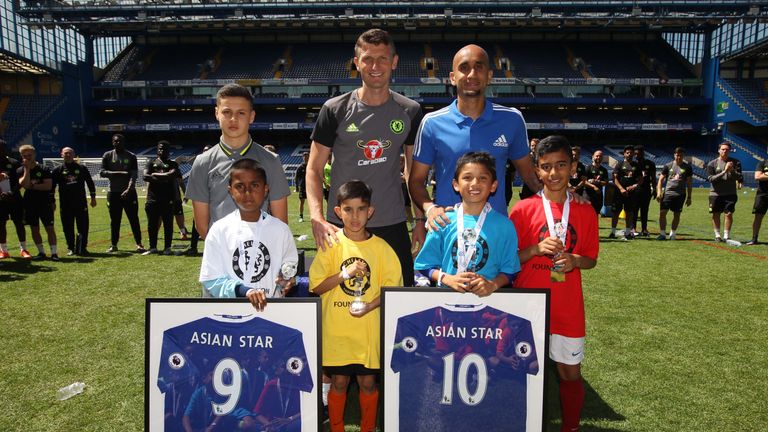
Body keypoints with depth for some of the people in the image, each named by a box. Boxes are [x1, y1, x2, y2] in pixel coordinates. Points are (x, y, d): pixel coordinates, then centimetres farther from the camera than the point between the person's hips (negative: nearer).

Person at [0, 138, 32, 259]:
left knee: (19, 223, 0)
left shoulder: (14, 163, -2)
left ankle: (23, 249, 8)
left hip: (14, 199, -2)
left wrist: (11, 193, -20)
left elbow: (20, 182, -6)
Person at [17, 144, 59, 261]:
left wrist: (32, 186, -11)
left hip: (45, 204, -3)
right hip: (29, 204, 3)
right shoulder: (20, 171, 4)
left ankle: (54, 252, -3)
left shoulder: (44, 169, -2)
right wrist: (27, 169, -15)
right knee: (34, 229, 8)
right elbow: (24, 184, -14)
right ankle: (41, 252, 18)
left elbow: (48, 186, -12)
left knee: (50, 228, -5)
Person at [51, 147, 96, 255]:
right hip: (65, 204, 0)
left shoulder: (81, 168, 8)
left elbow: (90, 182, 13)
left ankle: (82, 248, 5)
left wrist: (93, 197, 9)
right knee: (68, 228, 4)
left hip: (81, 202, 0)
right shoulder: (58, 170, 7)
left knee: (83, 226, -3)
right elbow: (52, 186, 7)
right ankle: (71, 248, 16)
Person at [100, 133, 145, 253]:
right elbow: (102, 172, -2)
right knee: (114, 220, 7)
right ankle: (114, 245, 15)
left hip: (129, 192, -1)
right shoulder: (107, 156, 6)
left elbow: (134, 175, -6)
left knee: (134, 219, -2)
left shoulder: (131, 156, 2)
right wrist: (119, 173, -16)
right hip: (114, 193, 1)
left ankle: (139, 244, 1)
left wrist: (128, 189, -20)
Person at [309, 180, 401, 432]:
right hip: (336, 329, 0)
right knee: (339, 382, 11)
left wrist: (370, 305, -15)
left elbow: (393, 285, 1)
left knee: (368, 382, 12)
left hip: (369, 329, 1)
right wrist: (344, 274, -19)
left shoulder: (381, 248, -3)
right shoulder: (331, 245, -4)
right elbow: (316, 287, -5)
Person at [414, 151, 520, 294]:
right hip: (448, 295, 0)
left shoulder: (504, 225, 4)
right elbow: (426, 265, 7)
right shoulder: (444, 221, 3)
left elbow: (509, 270, 6)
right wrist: (448, 279, -8)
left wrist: (493, 285, -11)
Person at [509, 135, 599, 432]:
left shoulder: (585, 211, 1)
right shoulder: (524, 209, -5)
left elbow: (591, 259, 10)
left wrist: (575, 260, -11)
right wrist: (536, 249, -18)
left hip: (568, 307, 2)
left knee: (570, 372, 11)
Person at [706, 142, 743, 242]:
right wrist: (724, 172, -19)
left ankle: (726, 236, 3)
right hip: (716, 193, 0)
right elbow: (710, 179, -9)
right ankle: (717, 235, 18)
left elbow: (740, 178, -2)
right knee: (716, 215, 5)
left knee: (729, 214, -6)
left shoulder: (735, 162, 4)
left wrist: (732, 171, -19)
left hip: (730, 193, 0)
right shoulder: (712, 163, 0)